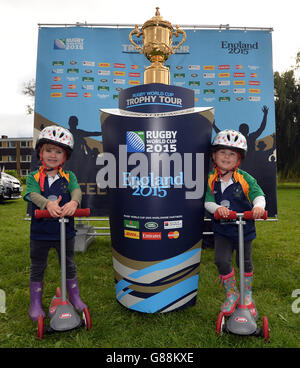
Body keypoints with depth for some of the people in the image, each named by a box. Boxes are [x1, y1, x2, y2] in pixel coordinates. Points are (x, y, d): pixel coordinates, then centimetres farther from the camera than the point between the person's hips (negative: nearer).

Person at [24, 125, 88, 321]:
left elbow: (76, 190, -17)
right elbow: (34, 195, -19)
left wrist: (73, 202, -40)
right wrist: (48, 203, -40)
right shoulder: (34, 177, -2)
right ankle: (36, 303, 35)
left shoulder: (69, 176, 0)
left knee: (69, 265, 17)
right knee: (37, 268, 15)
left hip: (65, 230, 1)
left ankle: (75, 297, 37)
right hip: (40, 232, 0)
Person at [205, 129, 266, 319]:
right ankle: (232, 294, 17)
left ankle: (247, 295, 41)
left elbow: (258, 194, -16)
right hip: (222, 229, 1)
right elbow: (208, 202, -10)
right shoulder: (211, 179, -5)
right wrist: (217, 208, -31)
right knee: (221, 260, -11)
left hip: (244, 228, 0)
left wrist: (258, 206, -38)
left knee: (245, 262, 15)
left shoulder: (245, 178, -9)